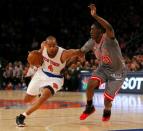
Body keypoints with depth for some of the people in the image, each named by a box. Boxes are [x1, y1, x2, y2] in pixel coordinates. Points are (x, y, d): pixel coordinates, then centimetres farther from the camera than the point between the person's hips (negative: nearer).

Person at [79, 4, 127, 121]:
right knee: (91, 84, -22)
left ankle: (107, 112, 32)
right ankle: (89, 107, 4)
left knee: (107, 99, -5)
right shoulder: (92, 42, -10)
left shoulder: (108, 39, -31)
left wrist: (95, 16, -57)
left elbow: (109, 28, -53)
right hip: (103, 68, 5)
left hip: (118, 72, -5)